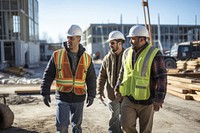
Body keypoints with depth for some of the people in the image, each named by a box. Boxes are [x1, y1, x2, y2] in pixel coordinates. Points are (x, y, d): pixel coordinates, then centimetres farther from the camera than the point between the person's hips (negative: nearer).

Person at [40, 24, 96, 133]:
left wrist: (91, 95, 3)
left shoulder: (87, 58, 1)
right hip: (62, 97, -1)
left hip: (79, 98, 2)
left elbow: (91, 78, 7)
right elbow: (48, 75, 0)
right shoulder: (57, 55, -4)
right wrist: (45, 93, -3)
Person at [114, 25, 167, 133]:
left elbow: (161, 78, -14)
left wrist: (159, 99, -17)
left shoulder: (154, 54, -12)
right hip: (128, 98, 4)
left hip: (146, 100, -4)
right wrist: (118, 89, 13)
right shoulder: (127, 53, 5)